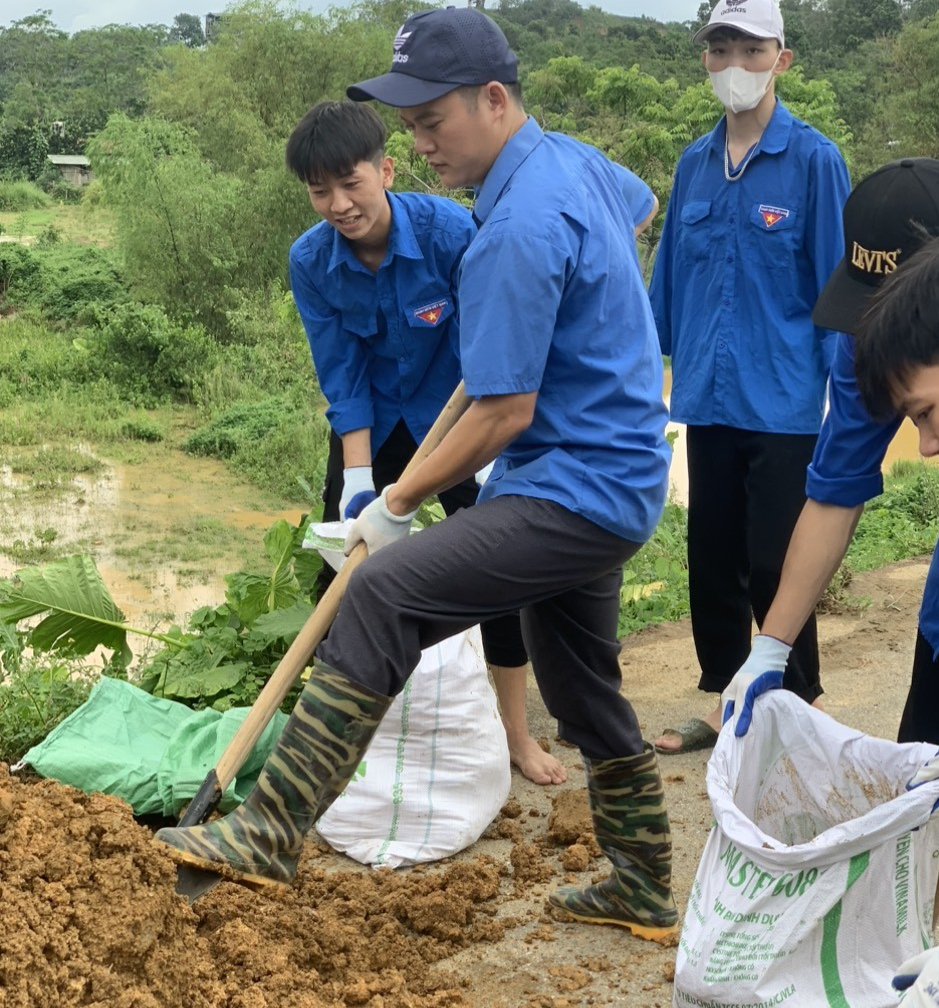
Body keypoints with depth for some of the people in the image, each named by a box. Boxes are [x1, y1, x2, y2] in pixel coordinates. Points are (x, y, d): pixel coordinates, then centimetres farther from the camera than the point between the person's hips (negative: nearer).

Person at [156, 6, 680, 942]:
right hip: (612, 482, 11)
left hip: (575, 491, -11)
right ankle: (643, 893, 35)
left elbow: (505, 413, -22)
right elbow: (642, 204, 33)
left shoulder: (516, 232, -22)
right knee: (584, 690, 21)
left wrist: (398, 503, -11)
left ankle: (269, 832, -22)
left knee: (382, 595, -23)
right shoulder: (576, 160, 8)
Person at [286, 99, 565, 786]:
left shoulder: (450, 230, -27)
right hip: (371, 427, 3)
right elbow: (342, 378, -13)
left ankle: (517, 733, 14)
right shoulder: (312, 261, -18)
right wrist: (358, 477, -21)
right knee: (340, 573, 3)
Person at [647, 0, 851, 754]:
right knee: (712, 561, 12)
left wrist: (843, 398, -8)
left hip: (783, 405, -5)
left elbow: (836, 288, -7)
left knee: (774, 568, 2)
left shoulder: (814, 161, -8)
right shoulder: (694, 165, 6)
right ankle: (727, 705, 28)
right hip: (709, 401, 5)